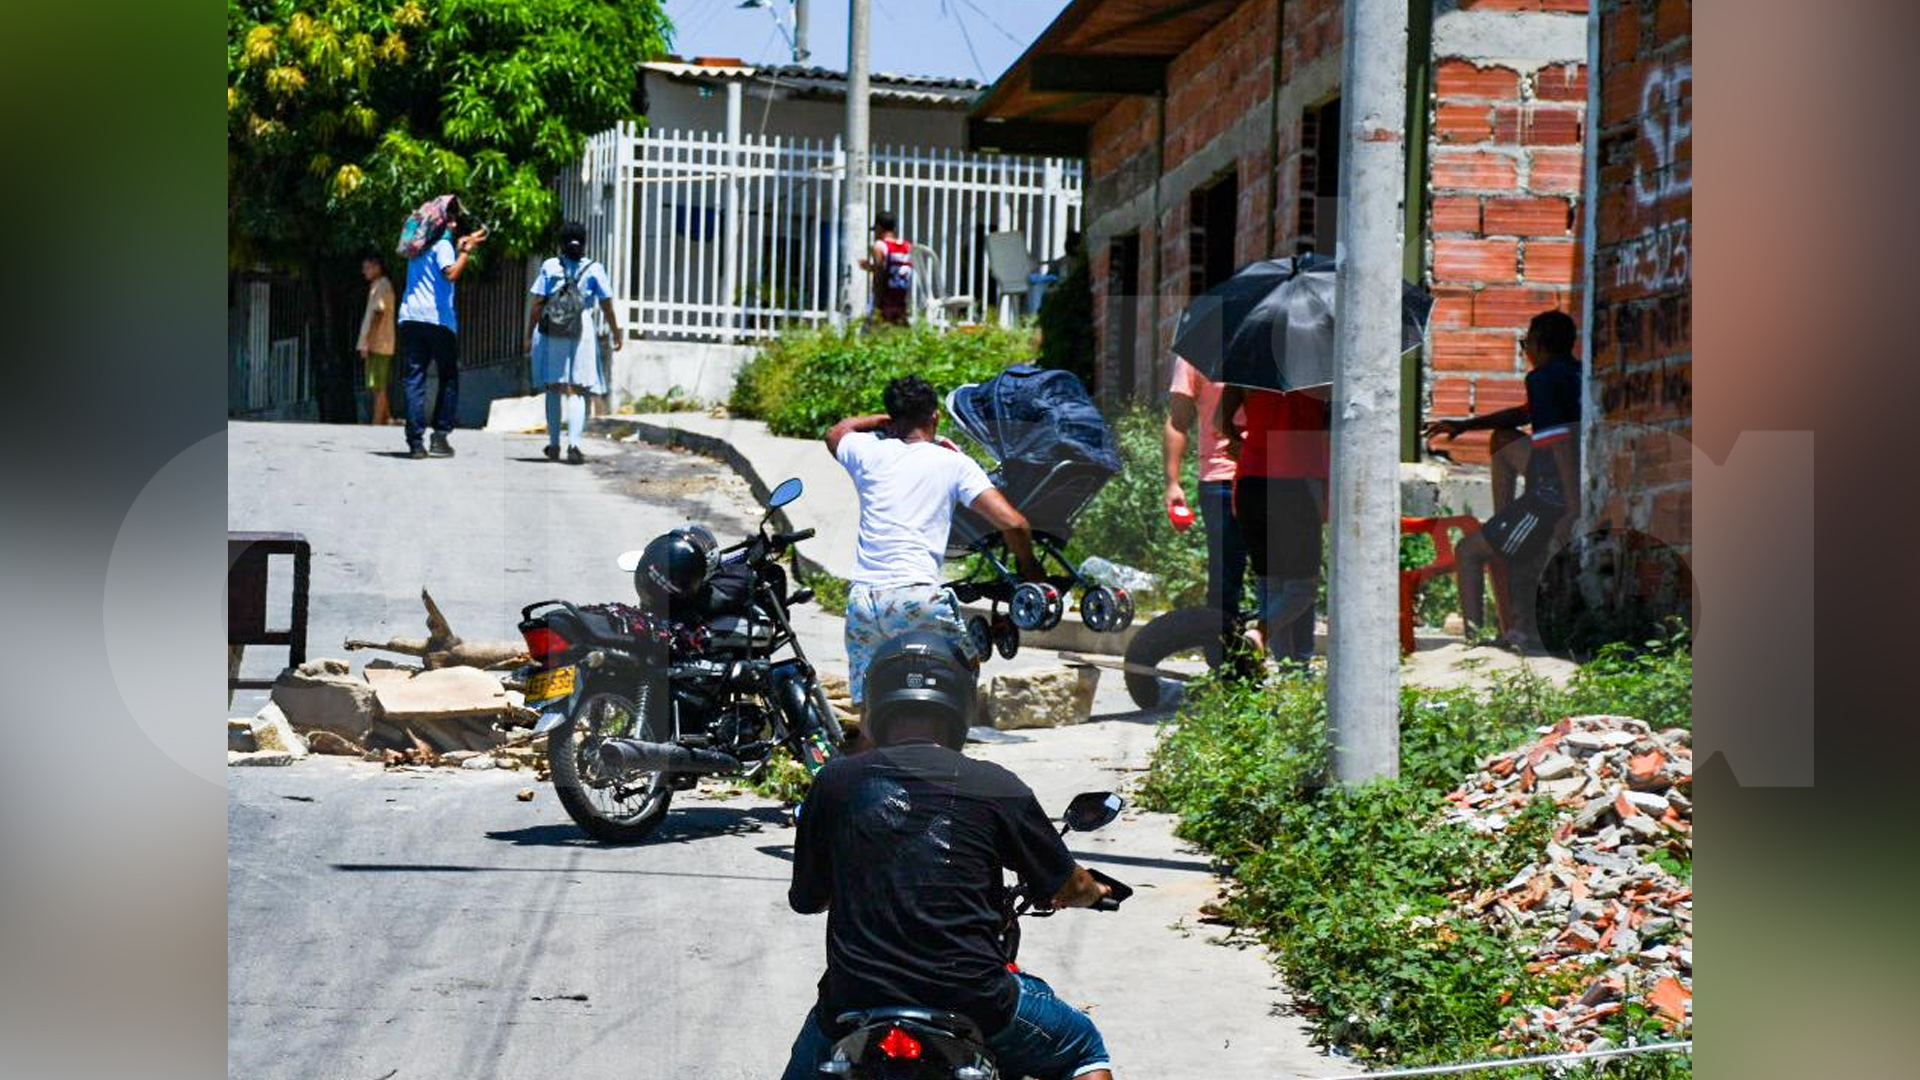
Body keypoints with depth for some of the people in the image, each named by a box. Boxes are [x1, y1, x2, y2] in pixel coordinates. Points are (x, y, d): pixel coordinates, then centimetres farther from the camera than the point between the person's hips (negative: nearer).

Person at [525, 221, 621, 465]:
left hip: (551, 335, 1)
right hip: (582, 335, -1)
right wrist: (615, 335, 11)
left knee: (553, 389, 14)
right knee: (576, 391, 0)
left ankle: (554, 445, 20)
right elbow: (607, 307, 0)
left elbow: (537, 305, -2)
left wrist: (529, 336, 3)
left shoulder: (549, 267, 0)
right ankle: (574, 444, -15)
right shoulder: (594, 270, -1)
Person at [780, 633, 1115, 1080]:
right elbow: (1068, 888, 11)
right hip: (975, 1005, -1)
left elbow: (806, 899, 14)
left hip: (856, 1001, 1)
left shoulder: (834, 781, 3)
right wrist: (1094, 891, 36)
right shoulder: (996, 787, 0)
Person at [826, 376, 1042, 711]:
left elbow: (835, 433, 40)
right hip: (917, 598, -3)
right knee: (967, 663, 23)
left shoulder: (870, 451, 14)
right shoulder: (954, 463, 8)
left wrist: (884, 420, 42)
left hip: (861, 599, 3)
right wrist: (1030, 567, 17)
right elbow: (1012, 523, 0)